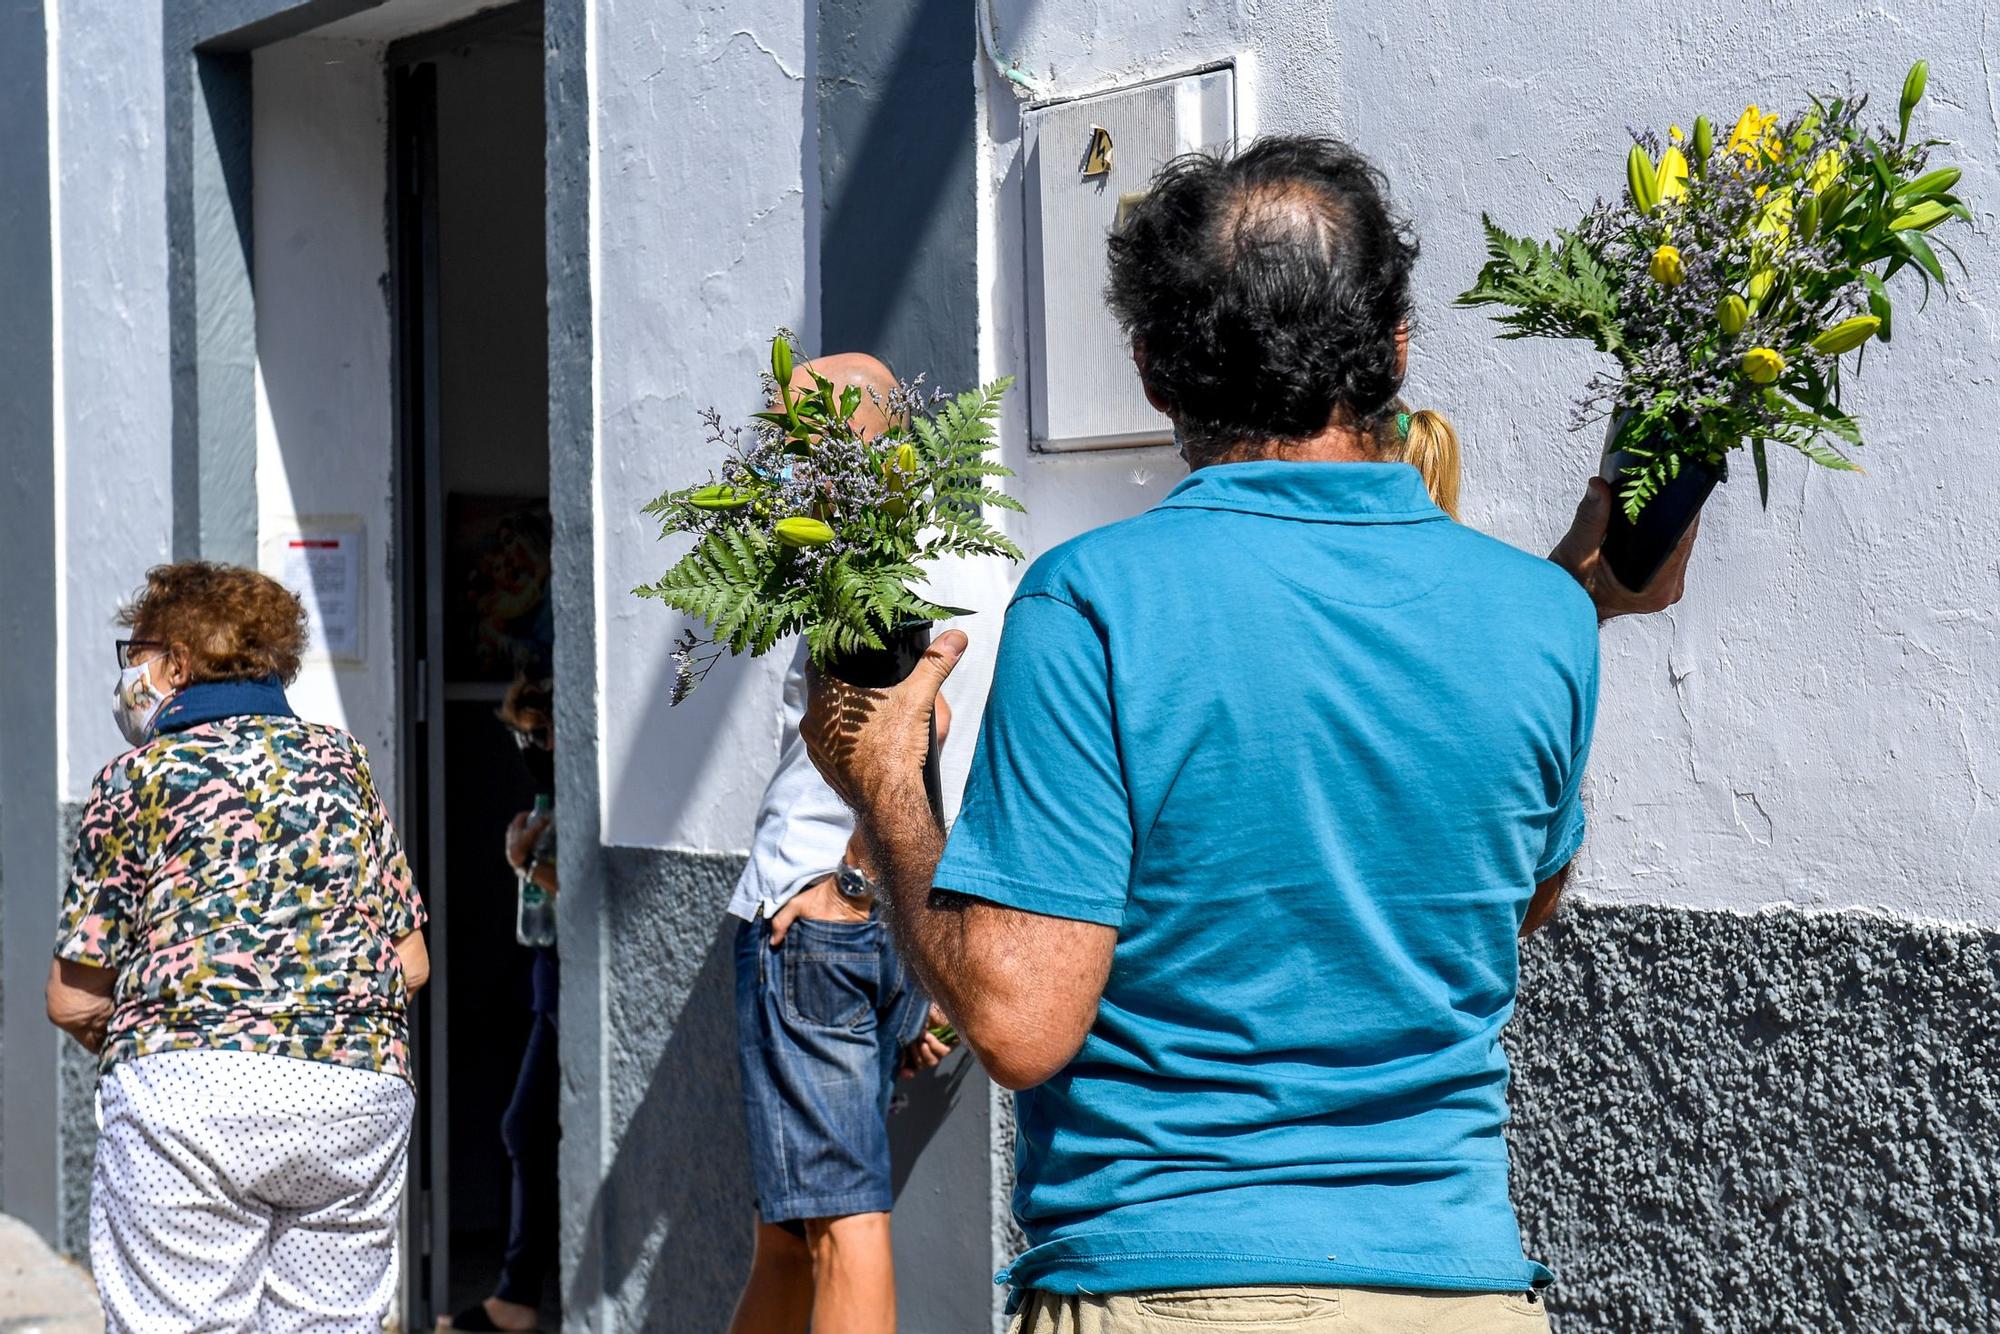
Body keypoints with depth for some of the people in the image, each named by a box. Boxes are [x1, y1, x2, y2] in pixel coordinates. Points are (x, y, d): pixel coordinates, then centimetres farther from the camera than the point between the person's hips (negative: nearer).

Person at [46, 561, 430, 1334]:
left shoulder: (140, 777, 5)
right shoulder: (343, 760, 16)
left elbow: (74, 1001, 5)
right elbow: (412, 964, 13)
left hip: (191, 1094, -4)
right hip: (362, 1091, 4)